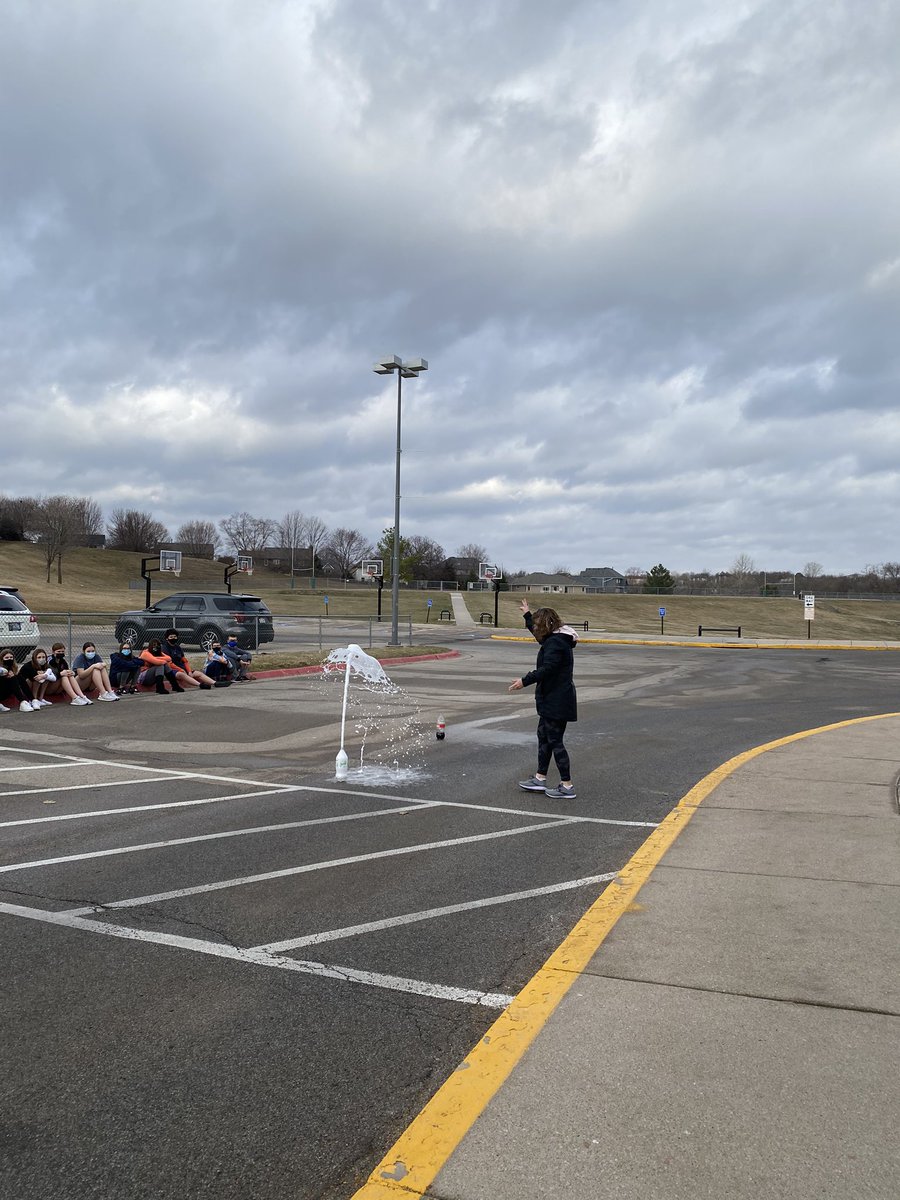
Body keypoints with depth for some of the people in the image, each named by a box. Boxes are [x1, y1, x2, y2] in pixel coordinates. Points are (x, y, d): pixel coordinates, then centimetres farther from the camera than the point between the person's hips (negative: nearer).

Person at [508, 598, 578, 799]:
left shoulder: (555, 642, -20)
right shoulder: (555, 638, 13)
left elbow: (546, 669, -28)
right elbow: (539, 635, 35)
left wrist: (525, 681, -25)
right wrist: (528, 615, 44)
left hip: (557, 701, -11)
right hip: (552, 700, 11)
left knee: (555, 741, -5)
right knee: (543, 736, 17)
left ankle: (567, 786, 2)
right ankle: (540, 779, 27)